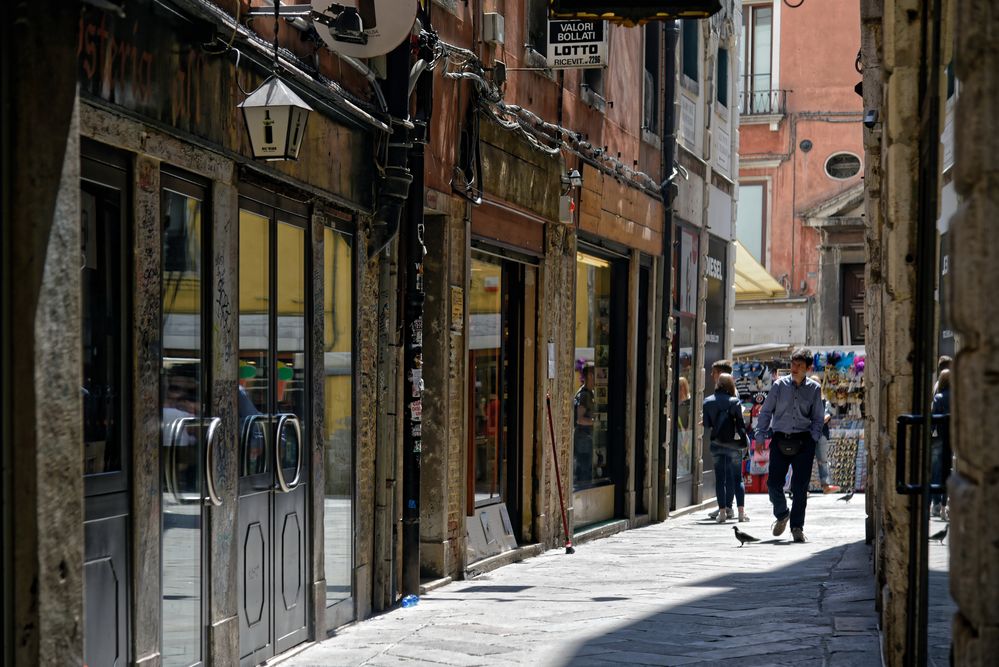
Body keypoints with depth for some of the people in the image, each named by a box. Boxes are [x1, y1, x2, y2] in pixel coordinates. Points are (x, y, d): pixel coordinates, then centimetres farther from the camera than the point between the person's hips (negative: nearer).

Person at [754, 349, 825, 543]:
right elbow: (766, 411, 8)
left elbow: (818, 418, 12)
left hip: (803, 441, 0)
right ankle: (781, 515, 25)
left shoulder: (814, 388, 5)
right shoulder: (779, 385, 4)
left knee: (800, 487, -2)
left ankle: (797, 527, 10)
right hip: (780, 439, 0)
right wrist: (760, 436, 0)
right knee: (774, 483, -3)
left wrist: (813, 439, 0)